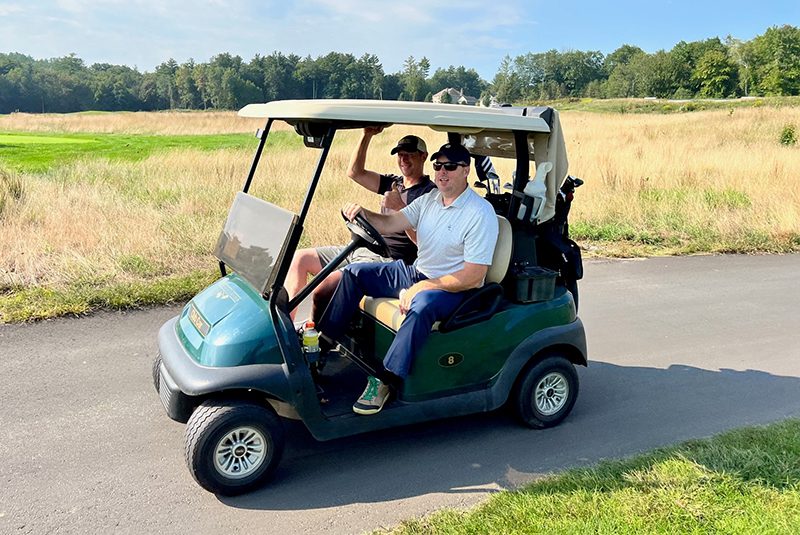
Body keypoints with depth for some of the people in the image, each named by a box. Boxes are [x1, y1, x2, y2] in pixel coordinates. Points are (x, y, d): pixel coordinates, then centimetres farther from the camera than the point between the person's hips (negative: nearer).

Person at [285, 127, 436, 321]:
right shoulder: (393, 182, 17)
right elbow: (355, 172, 9)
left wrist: (400, 207, -23)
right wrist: (367, 136, 1)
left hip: (387, 259, -9)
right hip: (362, 250, 10)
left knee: (322, 290, -28)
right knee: (301, 258, 5)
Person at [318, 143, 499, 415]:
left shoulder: (481, 213, -17)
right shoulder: (430, 199, 7)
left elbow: (473, 277, -21)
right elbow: (389, 223, 2)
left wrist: (421, 287, -21)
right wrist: (362, 213, -19)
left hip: (453, 288, -8)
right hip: (415, 271, 8)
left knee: (422, 306, -40)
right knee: (354, 273, 3)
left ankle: (385, 381, -31)